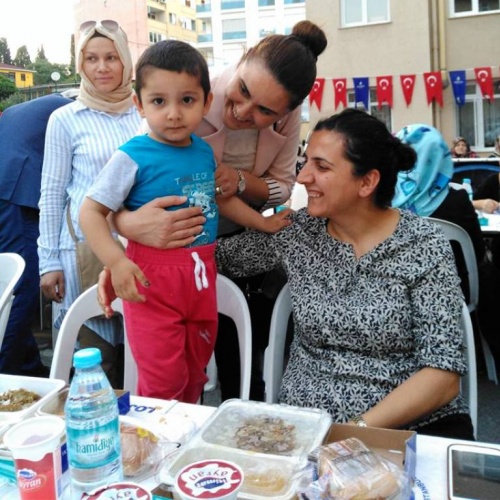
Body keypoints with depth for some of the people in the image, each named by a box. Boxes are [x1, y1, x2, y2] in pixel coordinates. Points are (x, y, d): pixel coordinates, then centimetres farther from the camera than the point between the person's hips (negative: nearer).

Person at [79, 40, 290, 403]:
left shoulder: (204, 150, 5)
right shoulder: (133, 157, -14)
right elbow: (91, 212, -12)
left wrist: (263, 223, 25)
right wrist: (117, 262, -24)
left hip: (202, 275, 6)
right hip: (154, 278, -6)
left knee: (196, 370, 19)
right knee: (164, 380, -3)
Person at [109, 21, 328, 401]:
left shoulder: (287, 114, -14)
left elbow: (282, 187, -5)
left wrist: (241, 181, -27)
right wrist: (129, 223, -51)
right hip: (178, 248, -3)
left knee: (244, 359, 14)